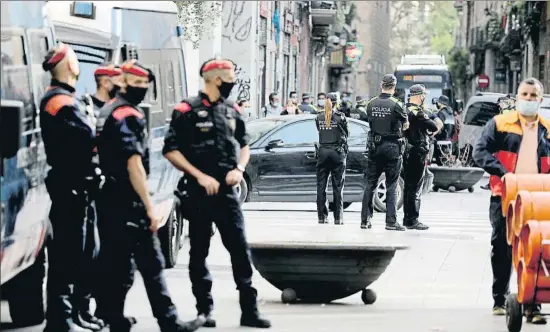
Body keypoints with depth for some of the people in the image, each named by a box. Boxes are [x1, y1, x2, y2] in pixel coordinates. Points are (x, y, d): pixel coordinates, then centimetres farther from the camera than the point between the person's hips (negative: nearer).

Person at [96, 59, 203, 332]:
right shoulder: (129, 116, -15)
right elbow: (134, 165, -21)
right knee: (151, 263, -8)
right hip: (130, 201, -10)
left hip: (114, 197, 10)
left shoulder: (109, 111, 16)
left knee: (118, 261, 11)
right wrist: (150, 207, -21)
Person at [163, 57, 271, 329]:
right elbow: (171, 150, -8)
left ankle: (249, 311, 0)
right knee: (199, 252, 4)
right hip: (199, 193, -4)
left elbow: (243, 144, 21)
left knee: (240, 249, -2)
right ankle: (205, 310, 12)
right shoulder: (188, 110, -6)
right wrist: (200, 176, -14)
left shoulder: (232, 111, 10)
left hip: (227, 192, 4)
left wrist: (239, 168, 1)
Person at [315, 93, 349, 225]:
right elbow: (347, 133, 6)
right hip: (337, 153, -2)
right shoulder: (340, 117, -5)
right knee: (338, 187, 2)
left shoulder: (319, 118, 2)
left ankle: (322, 216, 4)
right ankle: (338, 218, 1)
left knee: (321, 186, 6)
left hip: (323, 152, 2)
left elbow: (319, 132, 8)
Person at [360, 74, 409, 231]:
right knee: (391, 186, 1)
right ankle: (391, 221, -2)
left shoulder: (371, 104, 1)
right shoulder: (397, 105, -10)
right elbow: (406, 126, 2)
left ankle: (365, 220, 9)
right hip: (392, 147, -3)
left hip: (375, 146, 3)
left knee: (370, 184, 9)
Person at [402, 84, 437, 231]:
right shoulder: (417, 112, -17)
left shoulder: (404, 110, 10)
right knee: (416, 188, -5)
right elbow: (434, 127, -18)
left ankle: (407, 218, 21)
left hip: (407, 152, 9)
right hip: (418, 153, -9)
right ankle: (412, 220, -5)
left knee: (408, 186, 15)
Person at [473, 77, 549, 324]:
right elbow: (480, 151, -5)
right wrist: (501, 172, -18)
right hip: (505, 196, -1)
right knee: (501, 248, 6)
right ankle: (499, 300, 19)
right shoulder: (500, 123, 4)